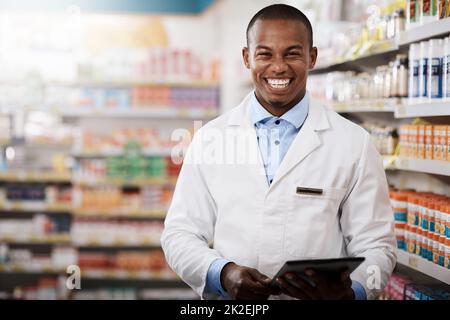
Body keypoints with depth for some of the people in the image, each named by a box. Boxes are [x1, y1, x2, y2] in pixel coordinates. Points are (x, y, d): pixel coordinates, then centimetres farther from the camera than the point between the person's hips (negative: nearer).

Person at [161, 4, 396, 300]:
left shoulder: (355, 144, 0)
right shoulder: (209, 138, 5)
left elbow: (375, 246, 1)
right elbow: (179, 234, 6)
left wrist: (349, 291, -18)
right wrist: (222, 274, -12)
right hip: (227, 299, 2)